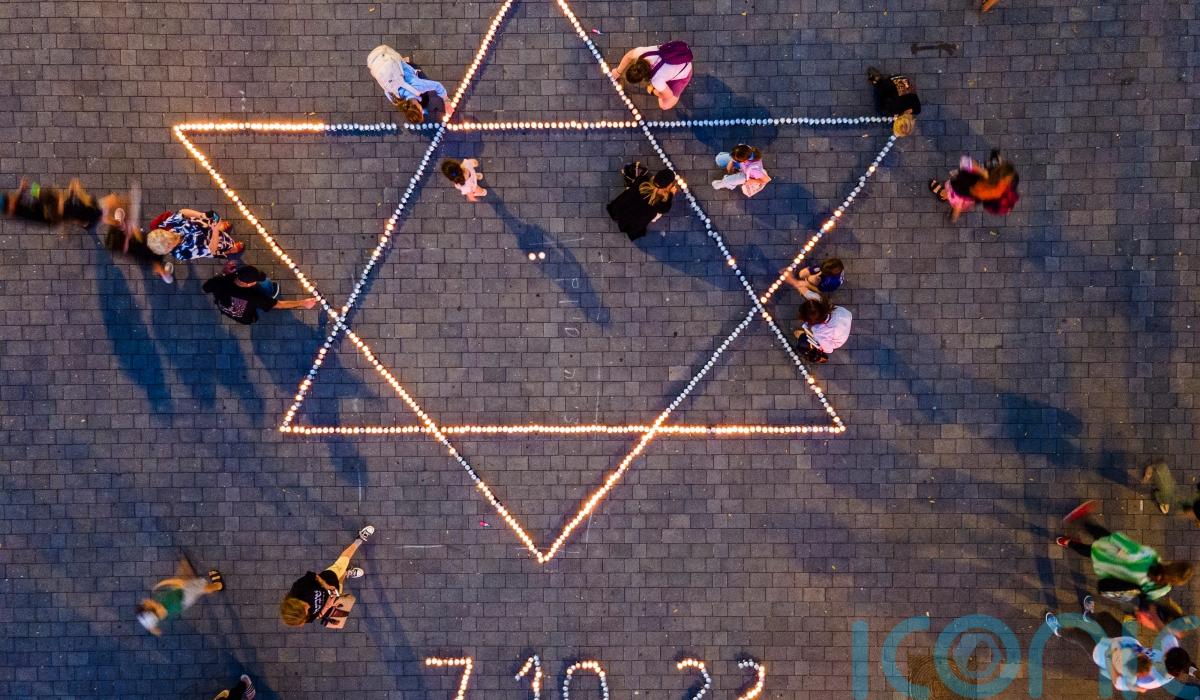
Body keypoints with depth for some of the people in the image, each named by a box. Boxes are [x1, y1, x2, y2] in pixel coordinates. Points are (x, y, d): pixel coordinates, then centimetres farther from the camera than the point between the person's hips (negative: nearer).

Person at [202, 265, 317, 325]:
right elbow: (280, 304, -30)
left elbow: (205, 288, -13)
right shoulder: (253, 297, -45)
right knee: (267, 285, -1)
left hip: (223, 309, 3)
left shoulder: (220, 281, -39)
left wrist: (224, 273, -8)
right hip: (245, 319, -3)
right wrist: (303, 303, -20)